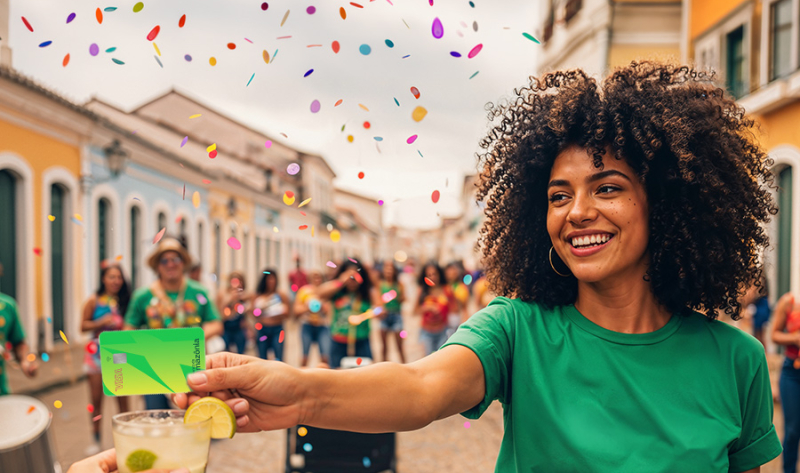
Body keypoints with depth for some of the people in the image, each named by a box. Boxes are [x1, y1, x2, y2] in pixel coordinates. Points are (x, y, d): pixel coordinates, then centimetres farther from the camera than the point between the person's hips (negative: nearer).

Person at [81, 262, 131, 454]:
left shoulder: (124, 301, 3)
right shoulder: (94, 300, -1)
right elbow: (83, 326, 2)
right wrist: (100, 323, -14)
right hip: (97, 352, 0)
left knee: (123, 399, 0)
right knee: (96, 400, 6)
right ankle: (96, 440, 20)